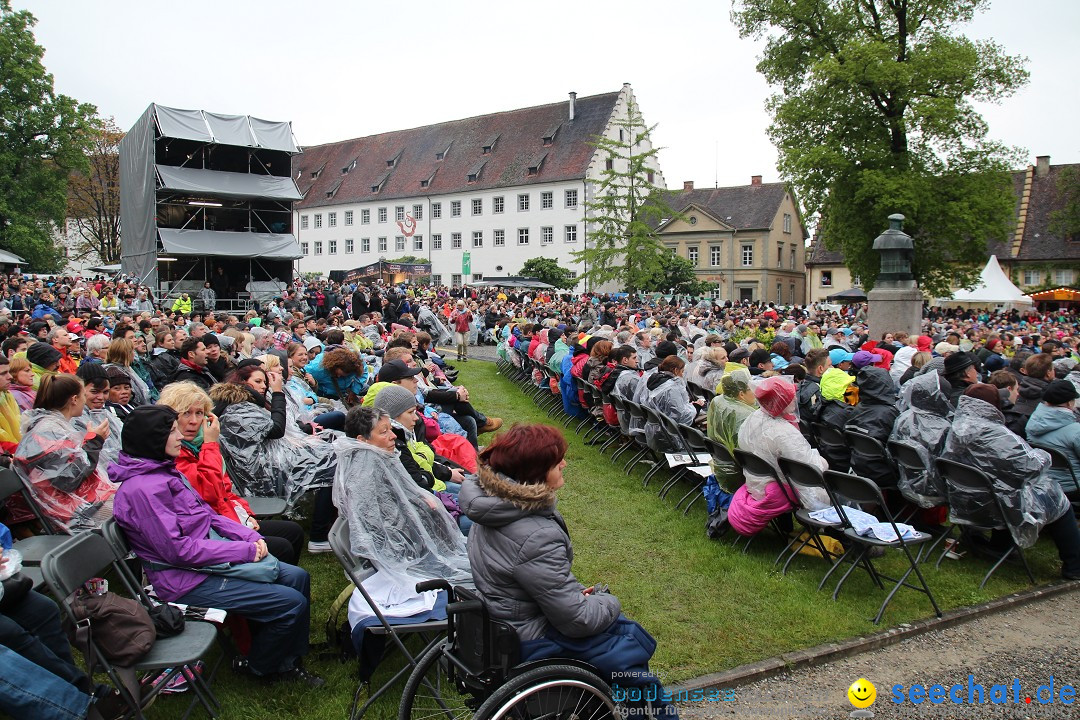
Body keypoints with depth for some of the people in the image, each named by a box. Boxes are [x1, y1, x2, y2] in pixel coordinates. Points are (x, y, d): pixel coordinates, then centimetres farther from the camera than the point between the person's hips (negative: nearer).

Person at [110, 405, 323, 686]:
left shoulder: (165, 471, 9)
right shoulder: (142, 489, -22)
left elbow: (208, 515, 13)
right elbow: (177, 549, -25)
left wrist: (250, 536, -2)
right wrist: (244, 551, -20)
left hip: (210, 556, 10)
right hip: (188, 581, -10)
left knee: (298, 577, 5)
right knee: (292, 603, -14)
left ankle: (287, 660, 17)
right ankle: (260, 667, 12)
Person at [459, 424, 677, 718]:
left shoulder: (496, 504, -5)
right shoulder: (536, 538, -34)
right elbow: (577, 620, -24)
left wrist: (576, 593, 6)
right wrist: (609, 601, -6)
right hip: (531, 642, -9)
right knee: (635, 644, 4)